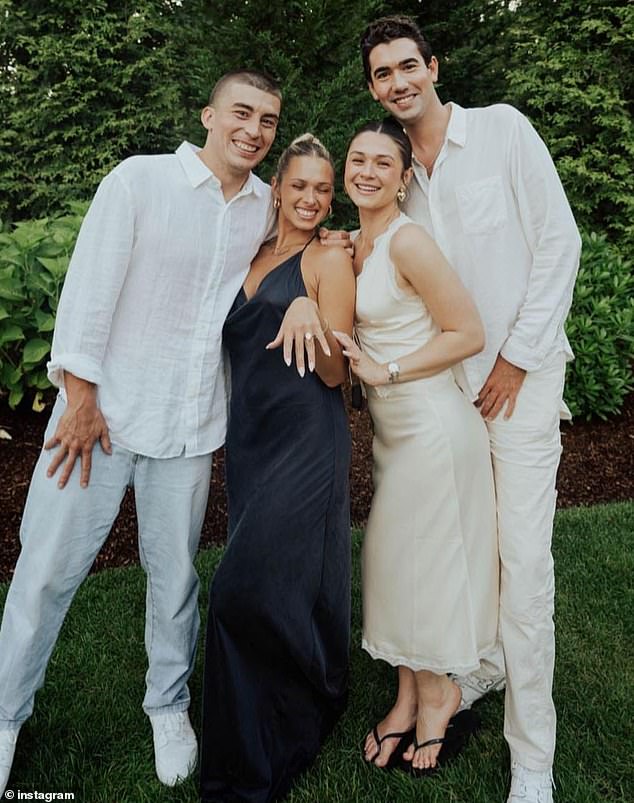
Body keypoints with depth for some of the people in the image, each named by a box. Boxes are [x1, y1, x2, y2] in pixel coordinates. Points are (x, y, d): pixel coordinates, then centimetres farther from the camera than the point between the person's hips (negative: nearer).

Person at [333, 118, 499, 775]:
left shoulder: (408, 241, -17)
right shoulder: (352, 244, 9)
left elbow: (468, 334, -16)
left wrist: (387, 371, -17)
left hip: (433, 422, -8)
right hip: (391, 426, 8)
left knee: (425, 560, 5)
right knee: (394, 558, 14)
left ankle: (437, 694, 29)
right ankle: (408, 697, 31)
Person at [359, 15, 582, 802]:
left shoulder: (502, 128, -3)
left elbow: (559, 242, -7)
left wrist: (516, 359, -10)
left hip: (521, 375, -5)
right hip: (448, 382, 5)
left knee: (522, 560, -7)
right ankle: (484, 662, 36)